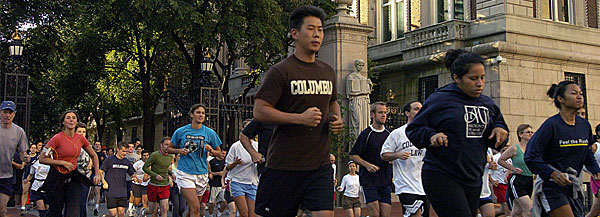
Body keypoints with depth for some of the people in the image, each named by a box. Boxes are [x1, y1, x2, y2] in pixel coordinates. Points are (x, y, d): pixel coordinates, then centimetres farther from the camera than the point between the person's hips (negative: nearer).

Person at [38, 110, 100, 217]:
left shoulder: (81, 139, 2)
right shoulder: (57, 138, -11)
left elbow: (93, 155, 17)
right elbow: (42, 159, -10)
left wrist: (97, 173, 10)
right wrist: (62, 163, -15)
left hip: (73, 178, 3)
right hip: (56, 179, -3)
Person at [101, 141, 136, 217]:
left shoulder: (127, 162, 11)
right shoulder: (109, 160, -3)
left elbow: (132, 174, 22)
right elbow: (100, 172, -3)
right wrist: (104, 182, -14)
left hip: (122, 193, 4)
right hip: (111, 192, -4)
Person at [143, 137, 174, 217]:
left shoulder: (170, 156, 6)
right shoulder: (155, 155, -12)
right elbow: (145, 167, -10)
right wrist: (155, 175, -23)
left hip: (165, 186, 4)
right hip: (153, 185, -4)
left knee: (165, 209, -10)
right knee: (152, 210, 6)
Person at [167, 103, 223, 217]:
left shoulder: (210, 133, 4)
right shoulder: (180, 131, 2)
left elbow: (219, 152, 12)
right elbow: (169, 149, 13)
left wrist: (211, 150, -10)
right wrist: (179, 151, -8)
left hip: (202, 173, 3)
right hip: (185, 173, -3)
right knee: (195, 208, -17)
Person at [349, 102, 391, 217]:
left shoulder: (389, 134, 9)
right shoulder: (366, 134, -4)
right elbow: (353, 155, -2)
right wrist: (367, 164, -15)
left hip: (385, 180, 5)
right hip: (369, 180, -5)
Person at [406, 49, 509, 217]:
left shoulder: (487, 104, 12)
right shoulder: (440, 99, -7)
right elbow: (413, 129, -2)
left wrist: (500, 129, 0)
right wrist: (431, 136, -21)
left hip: (473, 180, 7)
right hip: (441, 177, -7)